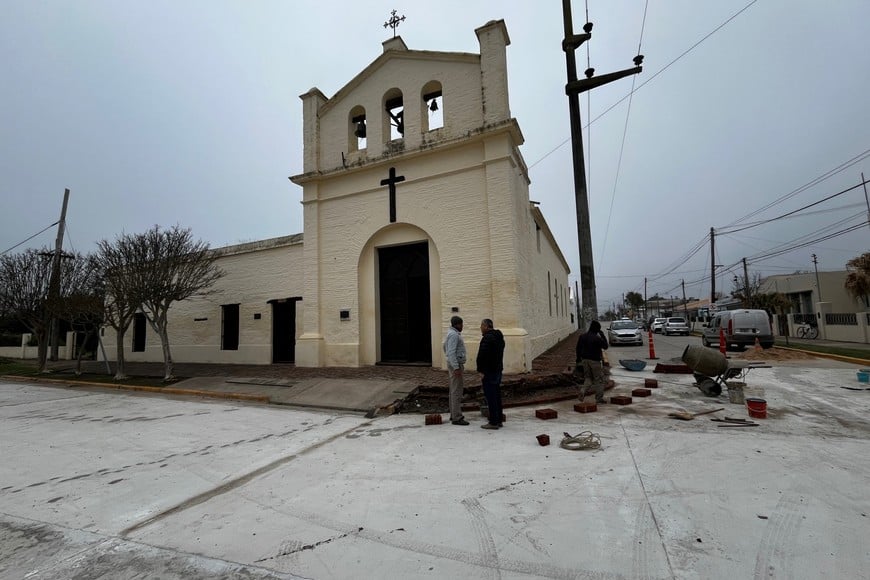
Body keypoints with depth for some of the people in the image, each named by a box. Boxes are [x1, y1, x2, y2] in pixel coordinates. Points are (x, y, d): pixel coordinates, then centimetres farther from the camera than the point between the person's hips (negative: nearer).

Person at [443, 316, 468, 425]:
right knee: (457, 391, -7)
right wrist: (456, 368, -27)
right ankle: (457, 418, -4)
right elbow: (451, 352, -25)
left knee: (453, 391, 14)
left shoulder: (452, 333, 14)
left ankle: (453, 414, 22)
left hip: (454, 364, 11)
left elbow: (445, 347, 26)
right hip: (456, 365, -11)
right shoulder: (454, 335, -18)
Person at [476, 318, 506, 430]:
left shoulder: (487, 338, -17)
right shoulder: (499, 337, 15)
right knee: (496, 395, 15)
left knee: (490, 396, -5)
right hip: (498, 369, 10)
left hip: (489, 371, -10)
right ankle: (498, 420, 21)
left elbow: (482, 355, -23)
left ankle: (493, 422, -1)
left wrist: (480, 369, -16)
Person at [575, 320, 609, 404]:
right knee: (599, 379, 8)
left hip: (585, 359, 5)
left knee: (588, 377, 18)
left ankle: (583, 390, -6)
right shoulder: (598, 338, -17)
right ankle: (599, 398, 12)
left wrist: (578, 358, 19)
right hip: (595, 360, -5)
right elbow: (605, 347, -3)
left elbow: (578, 348, 8)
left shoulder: (582, 336, 1)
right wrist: (603, 336, 0)